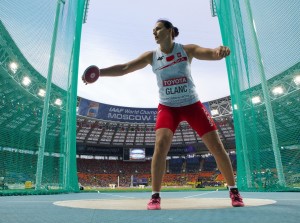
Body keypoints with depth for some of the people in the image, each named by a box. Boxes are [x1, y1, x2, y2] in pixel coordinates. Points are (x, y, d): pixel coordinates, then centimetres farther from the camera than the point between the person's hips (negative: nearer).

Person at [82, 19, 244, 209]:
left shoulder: (187, 50, -2)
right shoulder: (151, 56, 0)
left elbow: (212, 54, -15)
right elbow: (124, 68, -7)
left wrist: (220, 50, -39)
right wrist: (99, 72, -18)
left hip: (192, 105, 0)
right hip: (168, 107, 0)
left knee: (217, 147, -1)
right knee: (161, 145, -22)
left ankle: (233, 191, 19)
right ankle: (155, 196, -9)